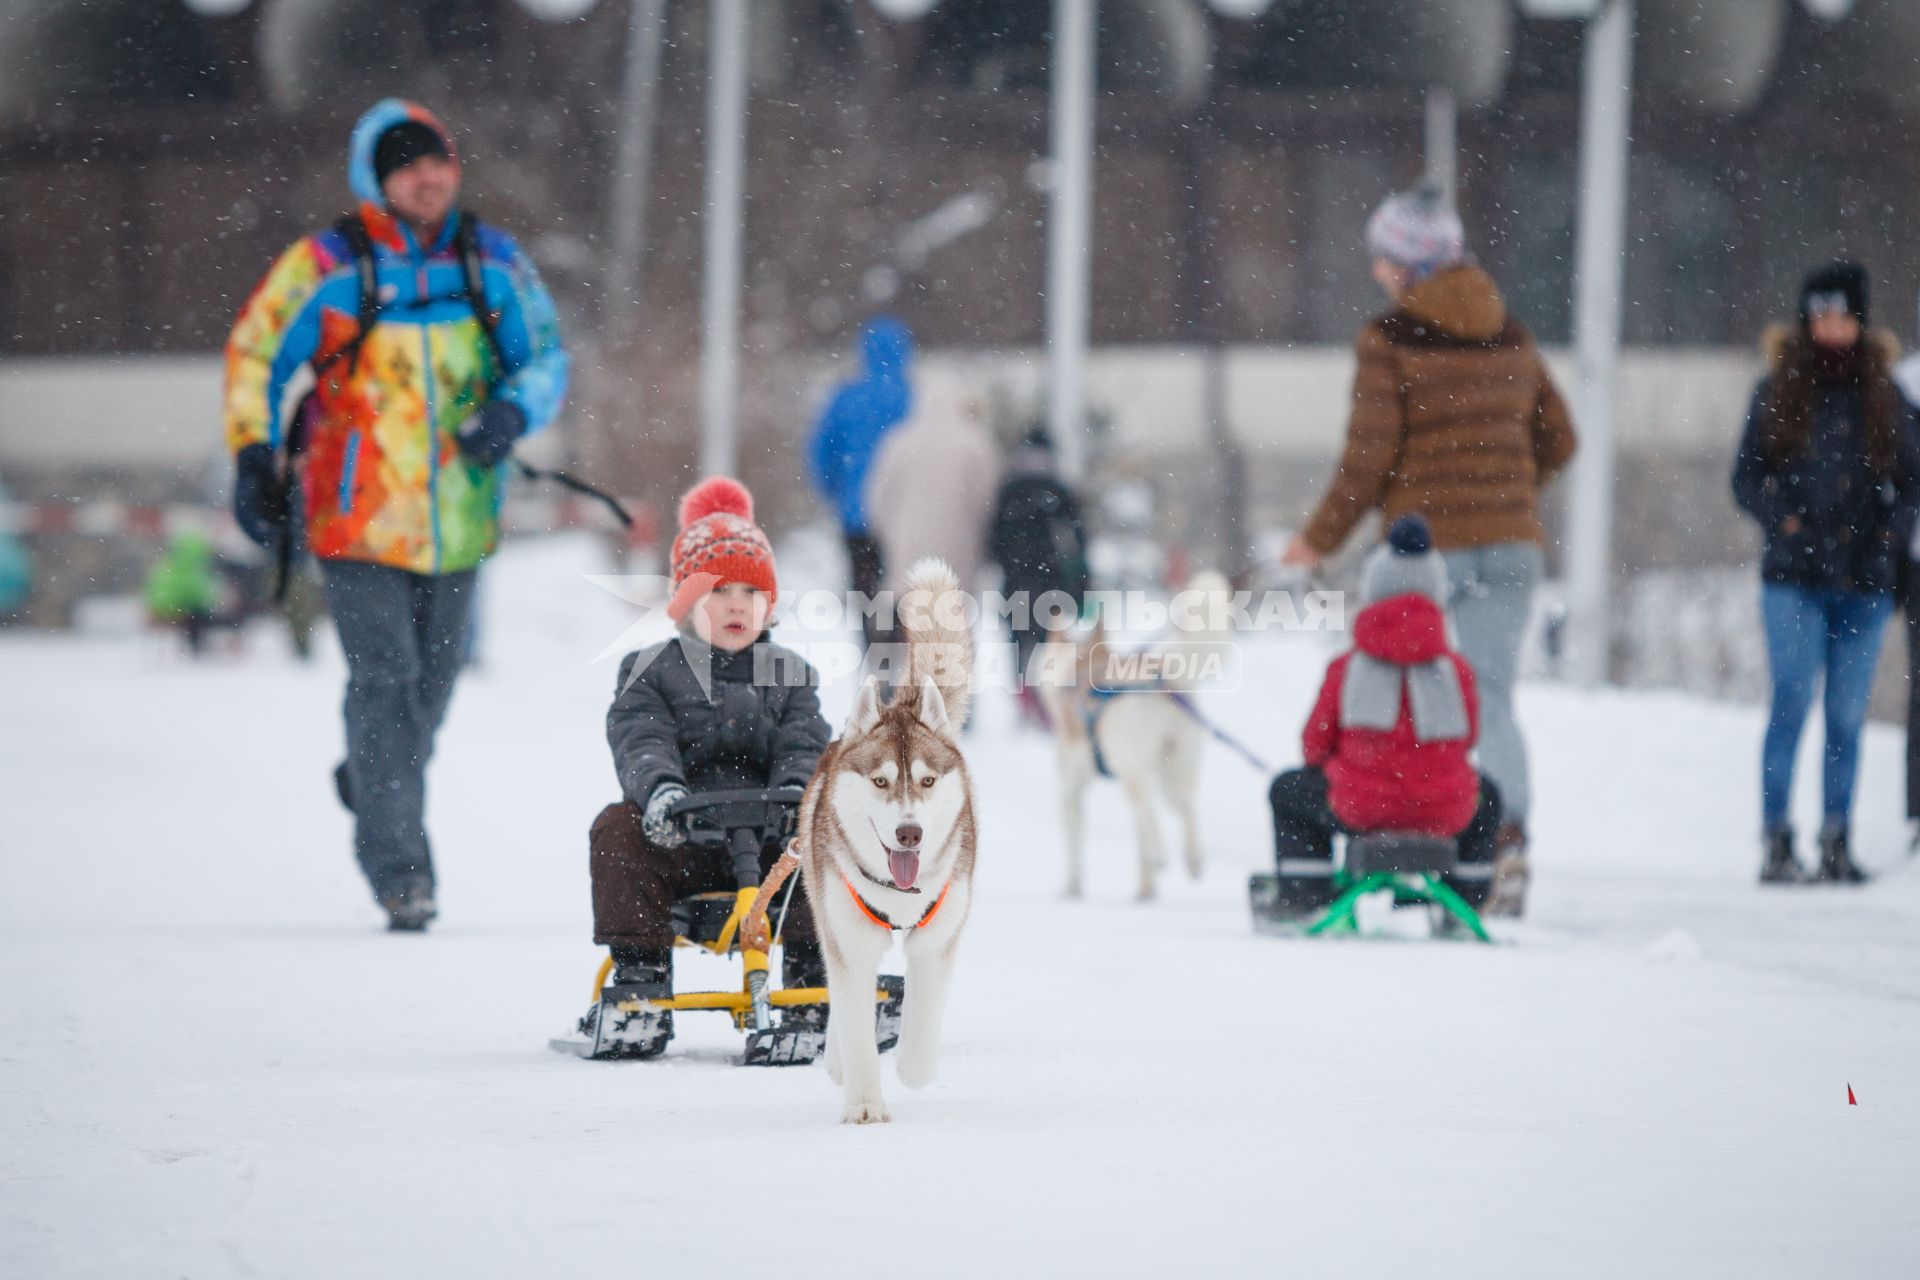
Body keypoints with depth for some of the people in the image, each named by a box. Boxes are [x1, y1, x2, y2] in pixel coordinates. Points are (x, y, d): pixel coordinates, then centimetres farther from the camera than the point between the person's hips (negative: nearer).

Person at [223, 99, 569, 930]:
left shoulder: (494, 265, 3)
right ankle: (397, 863, -8)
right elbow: (254, 355, 4)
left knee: (431, 683, 15)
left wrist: (512, 410, -10)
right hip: (359, 517, -4)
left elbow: (548, 357, 11)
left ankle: (372, 784, 44)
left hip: (455, 517, 4)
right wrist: (254, 457, -5)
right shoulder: (326, 268, -6)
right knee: (387, 681, -13)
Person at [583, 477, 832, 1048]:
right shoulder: (650, 673, 9)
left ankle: (813, 975, -20)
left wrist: (798, 791, -22)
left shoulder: (789, 674, 16)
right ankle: (639, 970, -25)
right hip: (678, 840, -1)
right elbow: (640, 741, -8)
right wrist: (658, 787, -32)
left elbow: (804, 745, 2)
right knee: (617, 829, -30)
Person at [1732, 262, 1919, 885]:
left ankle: (1836, 841, 11)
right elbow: (1747, 476, 6)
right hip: (1795, 576, -2)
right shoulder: (1778, 389, 6)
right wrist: (1783, 519, -11)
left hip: (1863, 579, 2)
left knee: (1847, 713, 4)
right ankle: (1775, 840, -6)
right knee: (1793, 699, -10)